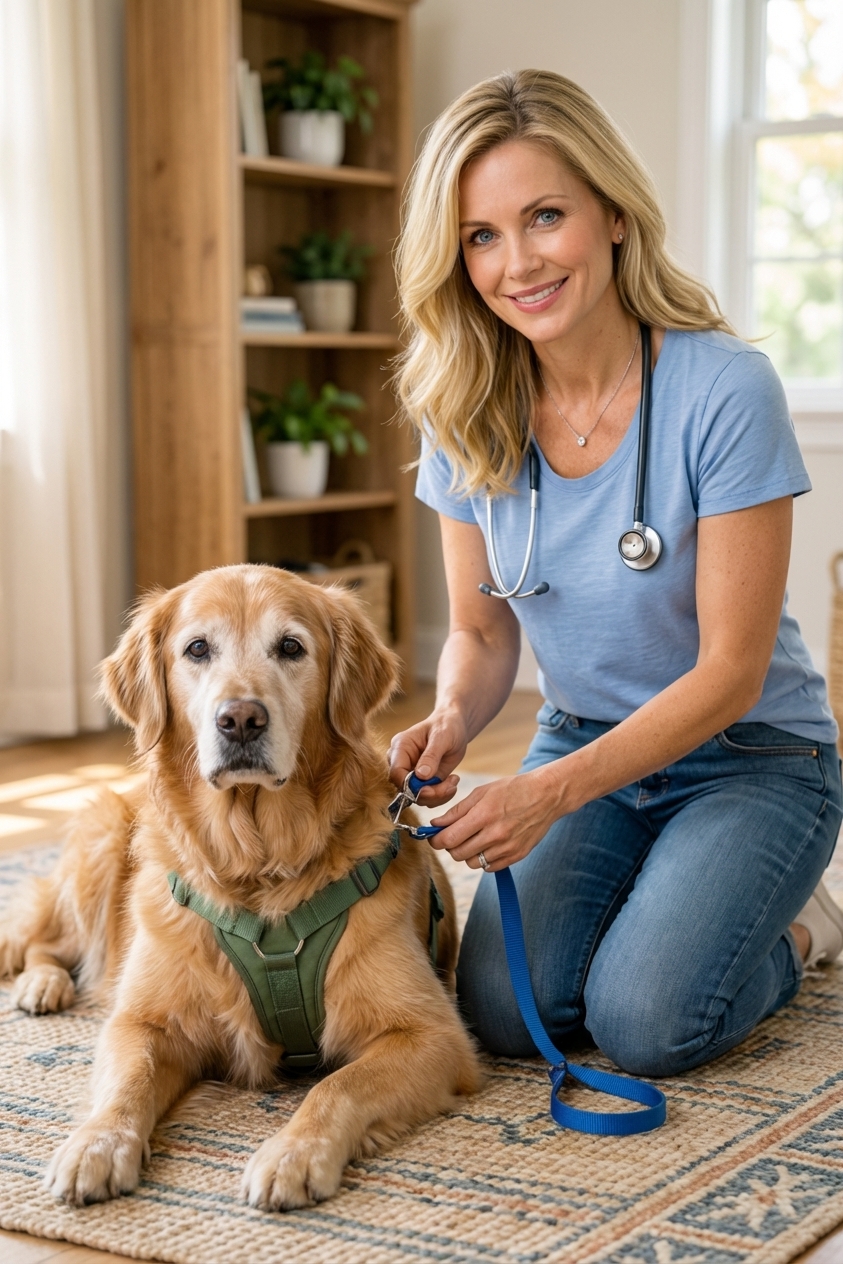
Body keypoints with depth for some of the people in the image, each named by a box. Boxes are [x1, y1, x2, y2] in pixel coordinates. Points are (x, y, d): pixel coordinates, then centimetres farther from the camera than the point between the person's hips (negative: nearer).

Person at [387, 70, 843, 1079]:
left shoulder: (724, 391, -23)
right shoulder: (467, 416, -7)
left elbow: (730, 673, -21)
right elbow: (481, 630, 3)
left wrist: (553, 791, -30)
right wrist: (451, 721, -20)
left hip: (749, 758, -4)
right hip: (584, 748, 4)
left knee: (643, 1022, -23)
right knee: (505, 1010, -16)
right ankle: (648, 898, 16)